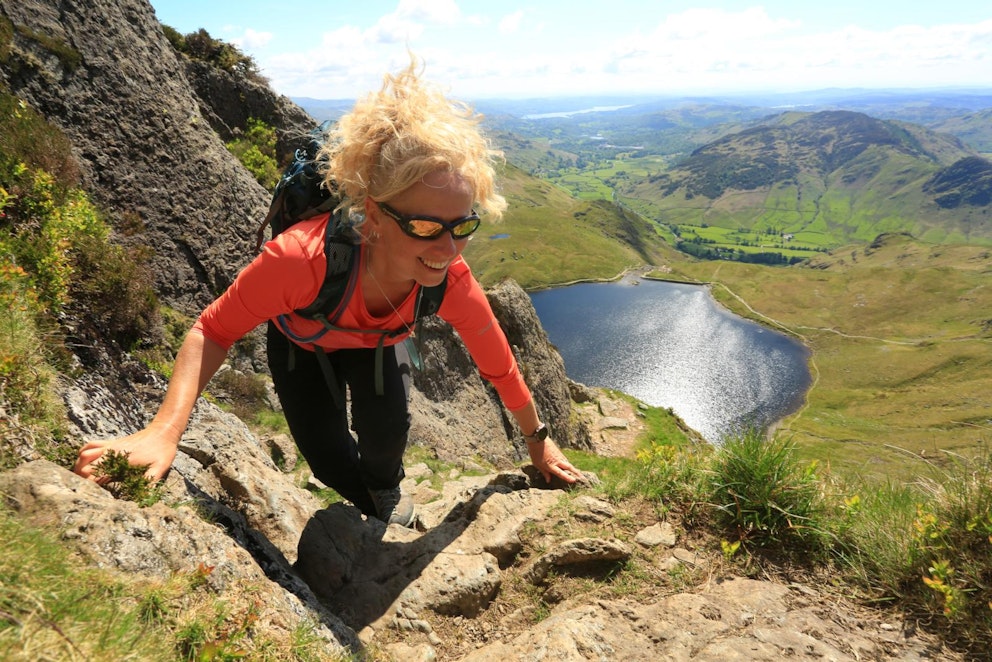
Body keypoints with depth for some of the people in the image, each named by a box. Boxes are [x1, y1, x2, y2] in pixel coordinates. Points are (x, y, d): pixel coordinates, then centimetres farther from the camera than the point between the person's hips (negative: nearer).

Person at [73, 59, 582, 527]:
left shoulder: (453, 283, -37)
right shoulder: (302, 256, -47)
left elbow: (499, 368, -21)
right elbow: (213, 331, -34)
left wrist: (538, 441, -6)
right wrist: (162, 434, -47)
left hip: (376, 342, 2)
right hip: (300, 338, -1)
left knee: (386, 435, -17)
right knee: (328, 460, -10)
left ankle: (387, 489, 23)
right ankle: (374, 507, 28)